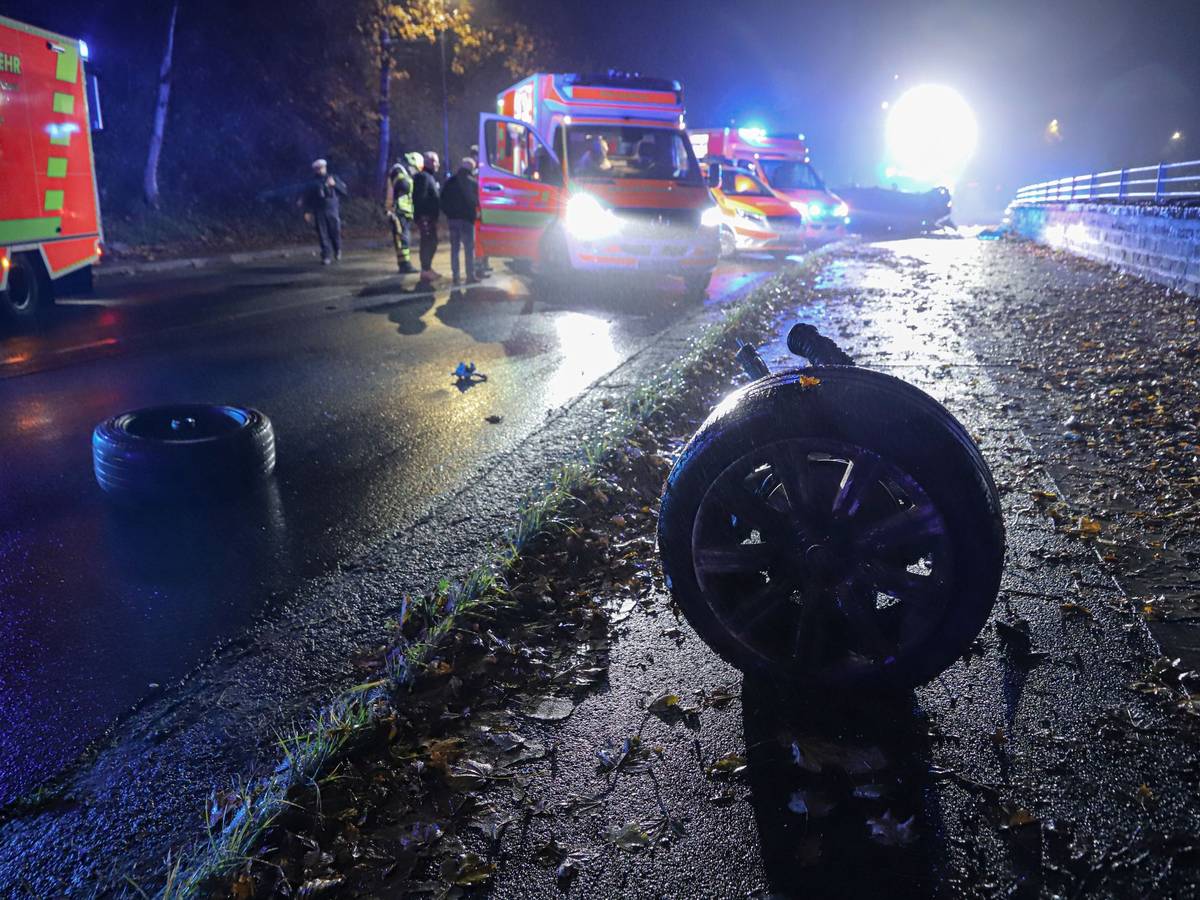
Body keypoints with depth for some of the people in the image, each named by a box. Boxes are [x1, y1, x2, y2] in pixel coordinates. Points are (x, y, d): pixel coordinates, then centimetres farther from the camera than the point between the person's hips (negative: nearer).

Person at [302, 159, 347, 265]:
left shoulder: (333, 178, 12)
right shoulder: (312, 184, 10)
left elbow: (344, 190, 6)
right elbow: (306, 199, 9)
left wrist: (334, 184, -10)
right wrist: (307, 212, 0)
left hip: (333, 211, 0)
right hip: (319, 213, 0)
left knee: (335, 232, 1)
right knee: (323, 235, -5)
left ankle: (338, 250, 27)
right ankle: (326, 256, -3)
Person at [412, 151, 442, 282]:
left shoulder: (431, 177, 19)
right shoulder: (423, 177, -13)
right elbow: (420, 198, -22)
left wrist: (435, 217, 19)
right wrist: (420, 218, -26)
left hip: (431, 217, 10)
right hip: (425, 217, -10)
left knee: (432, 243, 15)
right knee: (427, 243, -7)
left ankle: (428, 268, 25)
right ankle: (425, 271, -3)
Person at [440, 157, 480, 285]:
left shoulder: (450, 182, 9)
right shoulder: (473, 182, -5)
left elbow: (443, 200, 9)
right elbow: (476, 201, -4)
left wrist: (448, 213, 15)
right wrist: (475, 214, 9)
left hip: (453, 218, 5)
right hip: (467, 218, -4)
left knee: (454, 247, 8)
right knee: (469, 247, -1)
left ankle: (455, 276, 6)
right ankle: (471, 275, -4)